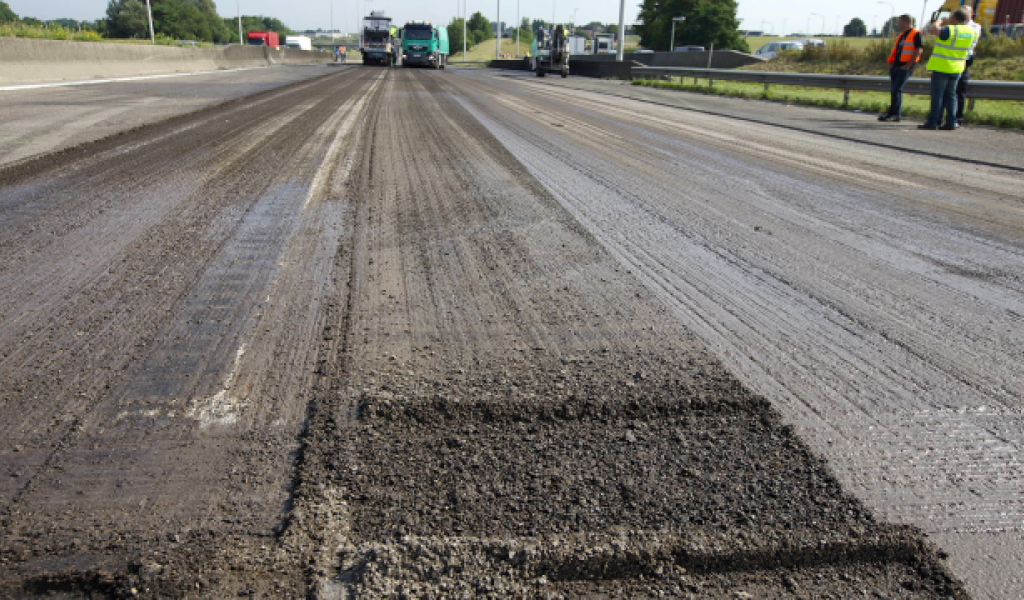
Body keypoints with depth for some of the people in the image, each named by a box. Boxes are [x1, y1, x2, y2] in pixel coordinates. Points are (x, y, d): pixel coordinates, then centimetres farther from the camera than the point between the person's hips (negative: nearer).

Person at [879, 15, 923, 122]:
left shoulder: (916, 34, -5)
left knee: (897, 89, -14)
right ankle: (896, 114, 12)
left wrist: (908, 65, -17)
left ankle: (893, 113, -10)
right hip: (896, 66, 8)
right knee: (896, 90, 8)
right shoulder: (901, 35, 20)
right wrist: (891, 63, 10)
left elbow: (919, 50, -12)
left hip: (905, 67, -8)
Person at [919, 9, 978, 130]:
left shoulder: (951, 30, -17)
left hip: (942, 68, -7)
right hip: (956, 69, 7)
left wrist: (941, 22, -7)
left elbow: (931, 29, -26)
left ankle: (932, 122, -2)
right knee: (950, 95, 11)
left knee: (937, 95, -3)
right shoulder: (970, 31, 7)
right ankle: (951, 122, 8)